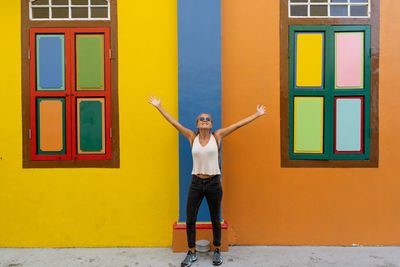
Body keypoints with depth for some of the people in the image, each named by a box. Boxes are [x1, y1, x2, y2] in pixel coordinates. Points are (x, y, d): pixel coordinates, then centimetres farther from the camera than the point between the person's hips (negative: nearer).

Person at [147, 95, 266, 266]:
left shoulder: (217, 136, -1)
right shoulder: (192, 137, 1)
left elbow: (238, 125, 0)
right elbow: (175, 123, 2)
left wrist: (257, 114, 2)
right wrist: (159, 107, 4)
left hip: (214, 183, -1)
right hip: (196, 182, 1)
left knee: (215, 220, 12)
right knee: (190, 219, 6)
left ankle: (217, 251, 32)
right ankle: (191, 253, 26)